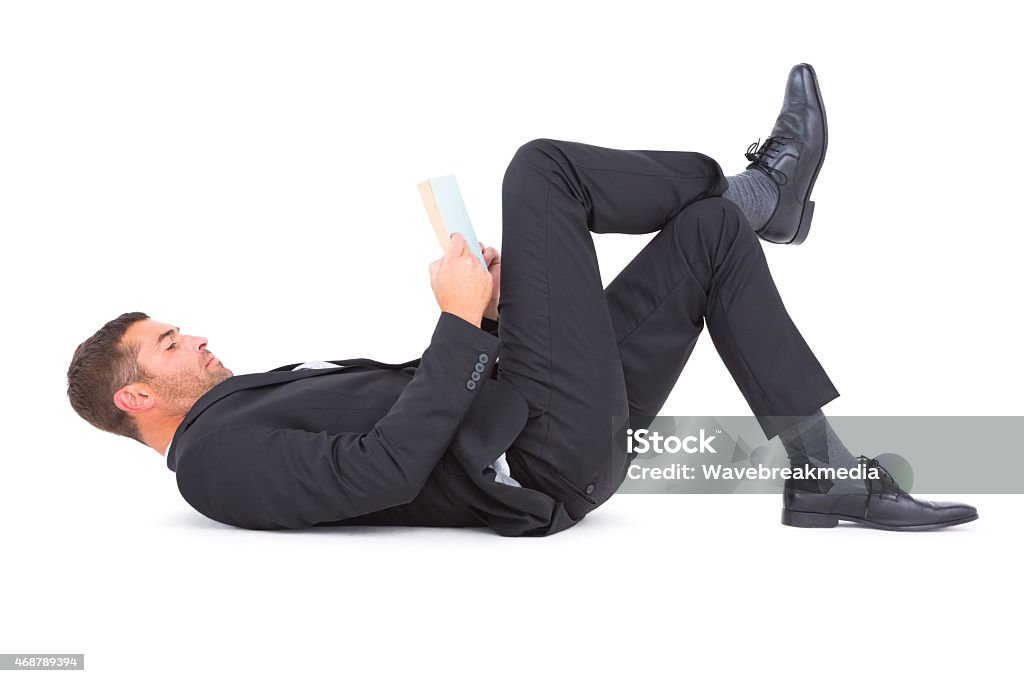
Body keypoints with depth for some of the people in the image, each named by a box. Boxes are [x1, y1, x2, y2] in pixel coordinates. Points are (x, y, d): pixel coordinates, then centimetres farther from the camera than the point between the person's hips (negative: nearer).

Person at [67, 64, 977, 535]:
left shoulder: (258, 401, 25)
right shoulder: (218, 461, -9)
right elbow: (388, 469, -24)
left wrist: (484, 316, 7)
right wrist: (461, 325, -19)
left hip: (532, 427, 10)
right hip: (542, 464, -10)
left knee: (711, 230, 8)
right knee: (541, 170, -9)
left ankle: (829, 474, 6)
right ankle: (760, 190, 10)